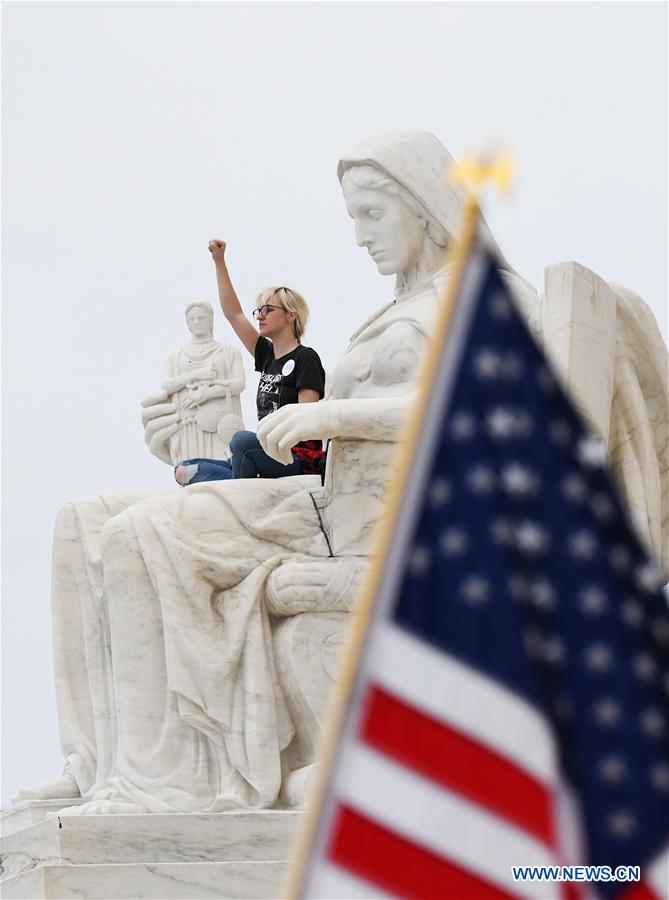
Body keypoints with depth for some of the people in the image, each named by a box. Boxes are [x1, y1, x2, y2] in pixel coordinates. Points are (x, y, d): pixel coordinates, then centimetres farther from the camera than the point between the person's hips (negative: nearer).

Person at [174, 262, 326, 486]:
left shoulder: (306, 358, -3)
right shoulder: (267, 355, 19)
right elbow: (233, 313, 20)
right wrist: (219, 261, 18)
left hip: (298, 458, -8)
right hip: (270, 451, 8)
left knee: (243, 440, -38)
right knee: (184, 470, -4)